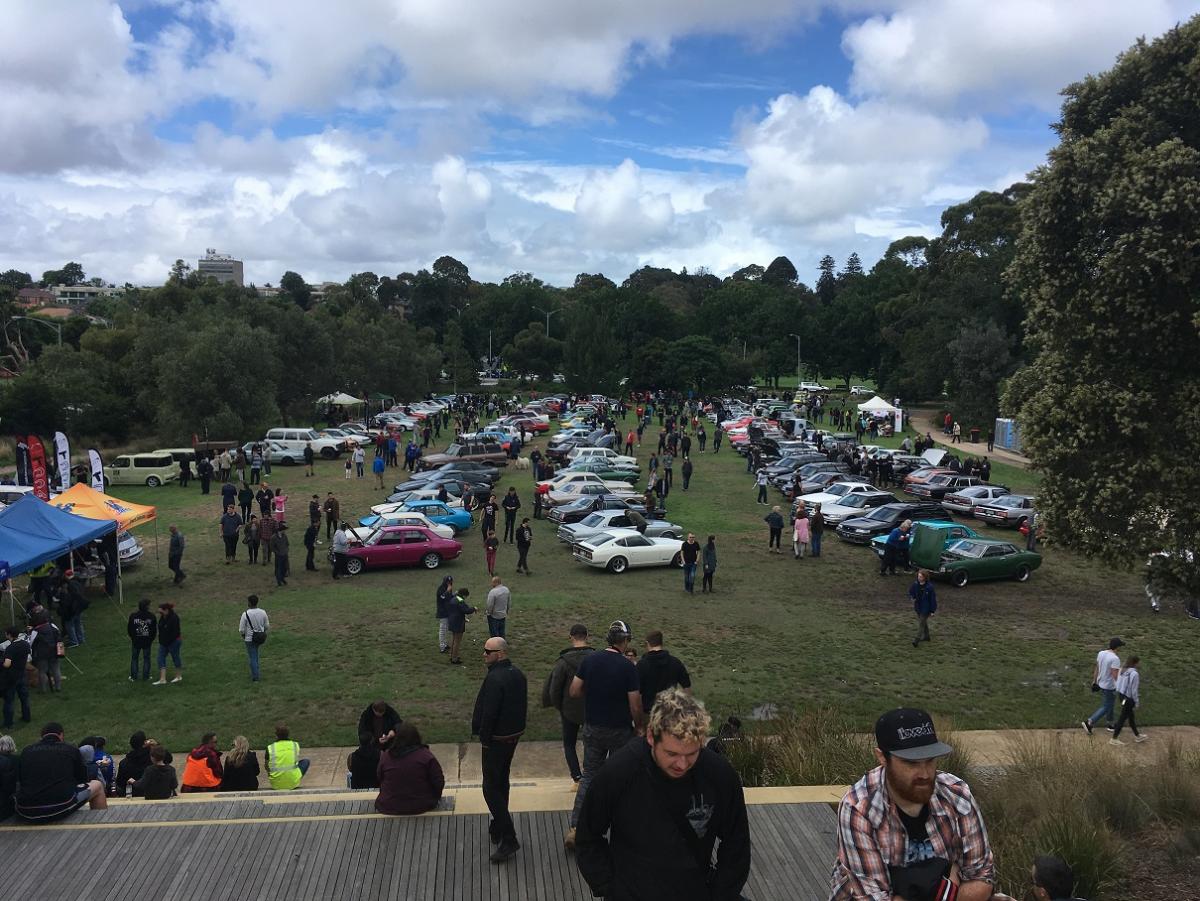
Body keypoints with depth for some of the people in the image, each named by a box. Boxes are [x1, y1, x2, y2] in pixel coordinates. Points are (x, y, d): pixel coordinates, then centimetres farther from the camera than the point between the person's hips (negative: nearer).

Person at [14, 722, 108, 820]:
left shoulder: (26, 751, 14)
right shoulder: (71, 750, 8)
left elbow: (19, 781, 24)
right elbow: (83, 780, 17)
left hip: (26, 813, 3)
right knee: (97, 785, 22)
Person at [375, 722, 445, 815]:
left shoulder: (385, 756, -4)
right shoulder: (426, 756, -11)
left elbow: (379, 779, 10)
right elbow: (439, 782, -9)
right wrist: (435, 797, 12)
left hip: (389, 808, 2)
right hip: (421, 807, -2)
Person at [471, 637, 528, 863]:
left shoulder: (494, 679, -24)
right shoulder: (518, 674, 4)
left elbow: (488, 713, -23)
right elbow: (522, 705, 12)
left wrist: (484, 739, -12)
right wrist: (517, 728, 18)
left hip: (496, 740, -9)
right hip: (514, 734, 9)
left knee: (491, 787, -2)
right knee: (502, 781, 21)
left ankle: (508, 839, -5)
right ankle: (498, 828, 33)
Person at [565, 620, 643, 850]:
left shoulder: (589, 660, -5)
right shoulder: (628, 667, -17)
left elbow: (574, 691, -1)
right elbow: (635, 705, -15)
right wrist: (639, 725, 3)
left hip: (592, 728, 3)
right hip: (620, 731, -3)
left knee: (589, 776, 12)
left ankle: (574, 827, 3)